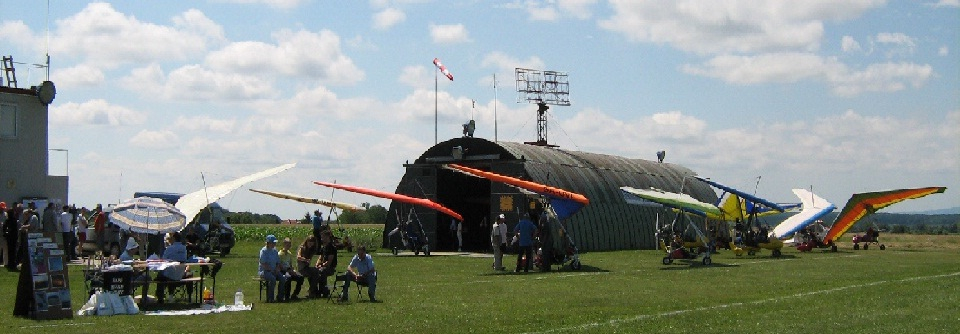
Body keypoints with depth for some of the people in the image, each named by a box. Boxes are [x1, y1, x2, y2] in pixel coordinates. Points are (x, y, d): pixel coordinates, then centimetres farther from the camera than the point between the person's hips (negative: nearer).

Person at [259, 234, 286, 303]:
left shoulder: (275, 250, 14)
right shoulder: (264, 251, -7)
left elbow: (278, 262, 19)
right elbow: (263, 264, -14)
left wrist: (277, 269, 0)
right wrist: (271, 270, -17)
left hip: (274, 271, 6)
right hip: (264, 271, -6)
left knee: (282, 278, -21)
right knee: (273, 278, -34)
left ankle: (280, 297, -14)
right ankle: (270, 298, -28)